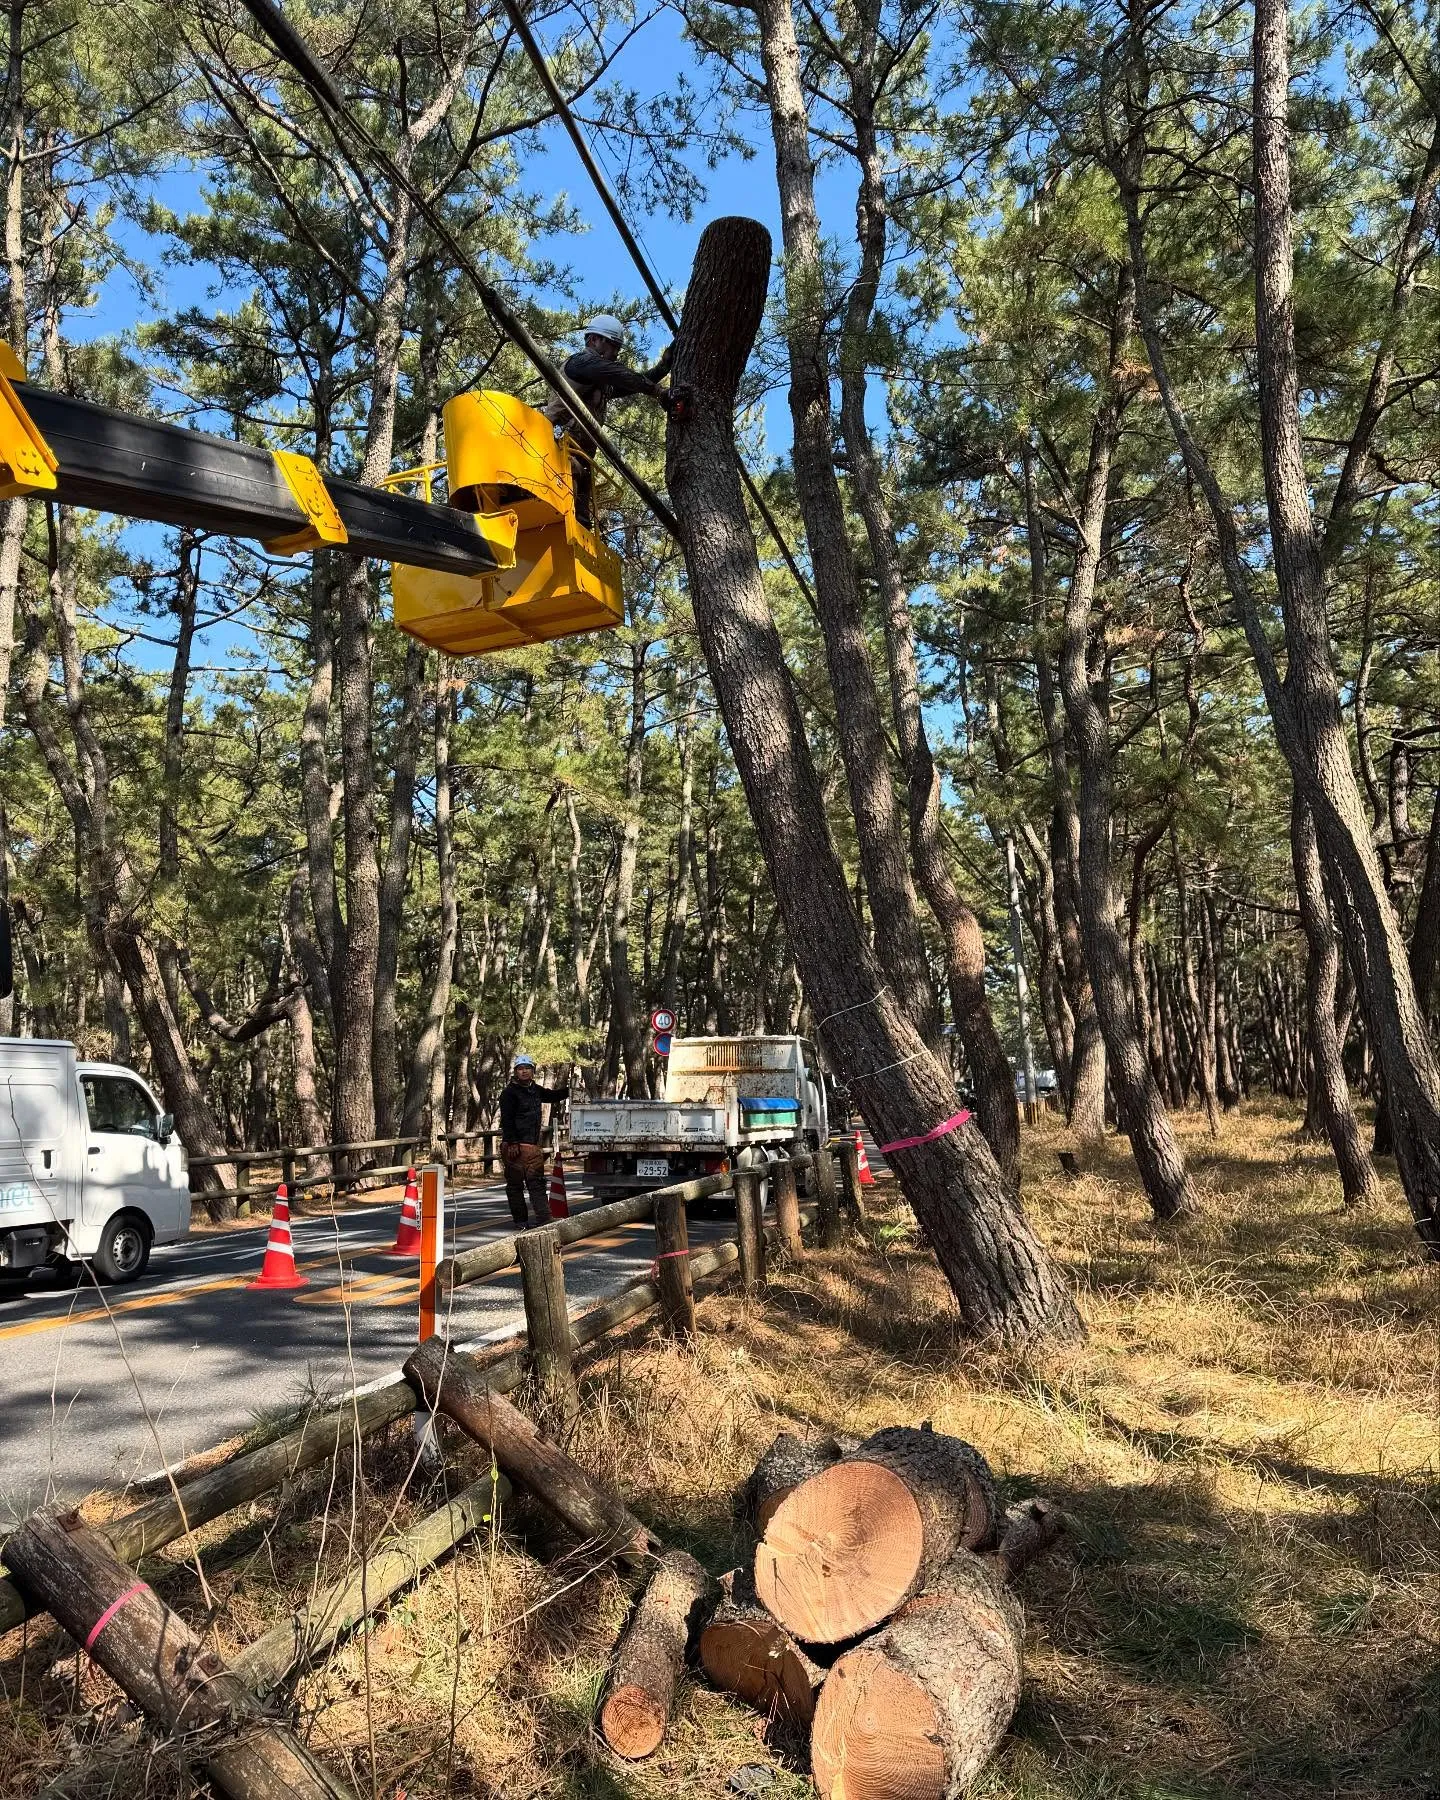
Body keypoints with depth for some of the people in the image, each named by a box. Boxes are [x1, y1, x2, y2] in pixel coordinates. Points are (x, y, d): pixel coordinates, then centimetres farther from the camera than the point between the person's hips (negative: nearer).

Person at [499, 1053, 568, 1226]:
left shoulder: (535, 1090, 14)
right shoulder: (510, 1093, -8)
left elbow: (553, 1095, 35)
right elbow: (506, 1120, -14)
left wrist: (570, 1090, 25)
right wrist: (512, 1143, -20)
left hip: (534, 1146, 7)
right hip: (515, 1146, -7)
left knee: (537, 1183, 3)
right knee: (515, 1184, 1)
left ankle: (544, 1219, 2)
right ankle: (520, 1220, 9)